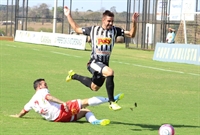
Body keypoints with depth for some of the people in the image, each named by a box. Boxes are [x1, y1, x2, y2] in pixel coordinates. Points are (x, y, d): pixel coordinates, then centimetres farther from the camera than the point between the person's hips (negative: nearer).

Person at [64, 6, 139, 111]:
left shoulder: (115, 30, 4)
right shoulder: (93, 29, 0)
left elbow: (131, 34, 2)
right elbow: (77, 29, 14)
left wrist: (134, 22, -13)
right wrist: (68, 16, 11)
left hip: (104, 64, 5)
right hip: (94, 62, -5)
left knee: (94, 87, 20)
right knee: (109, 72, -33)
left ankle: (74, 75, 46)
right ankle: (112, 102, -28)